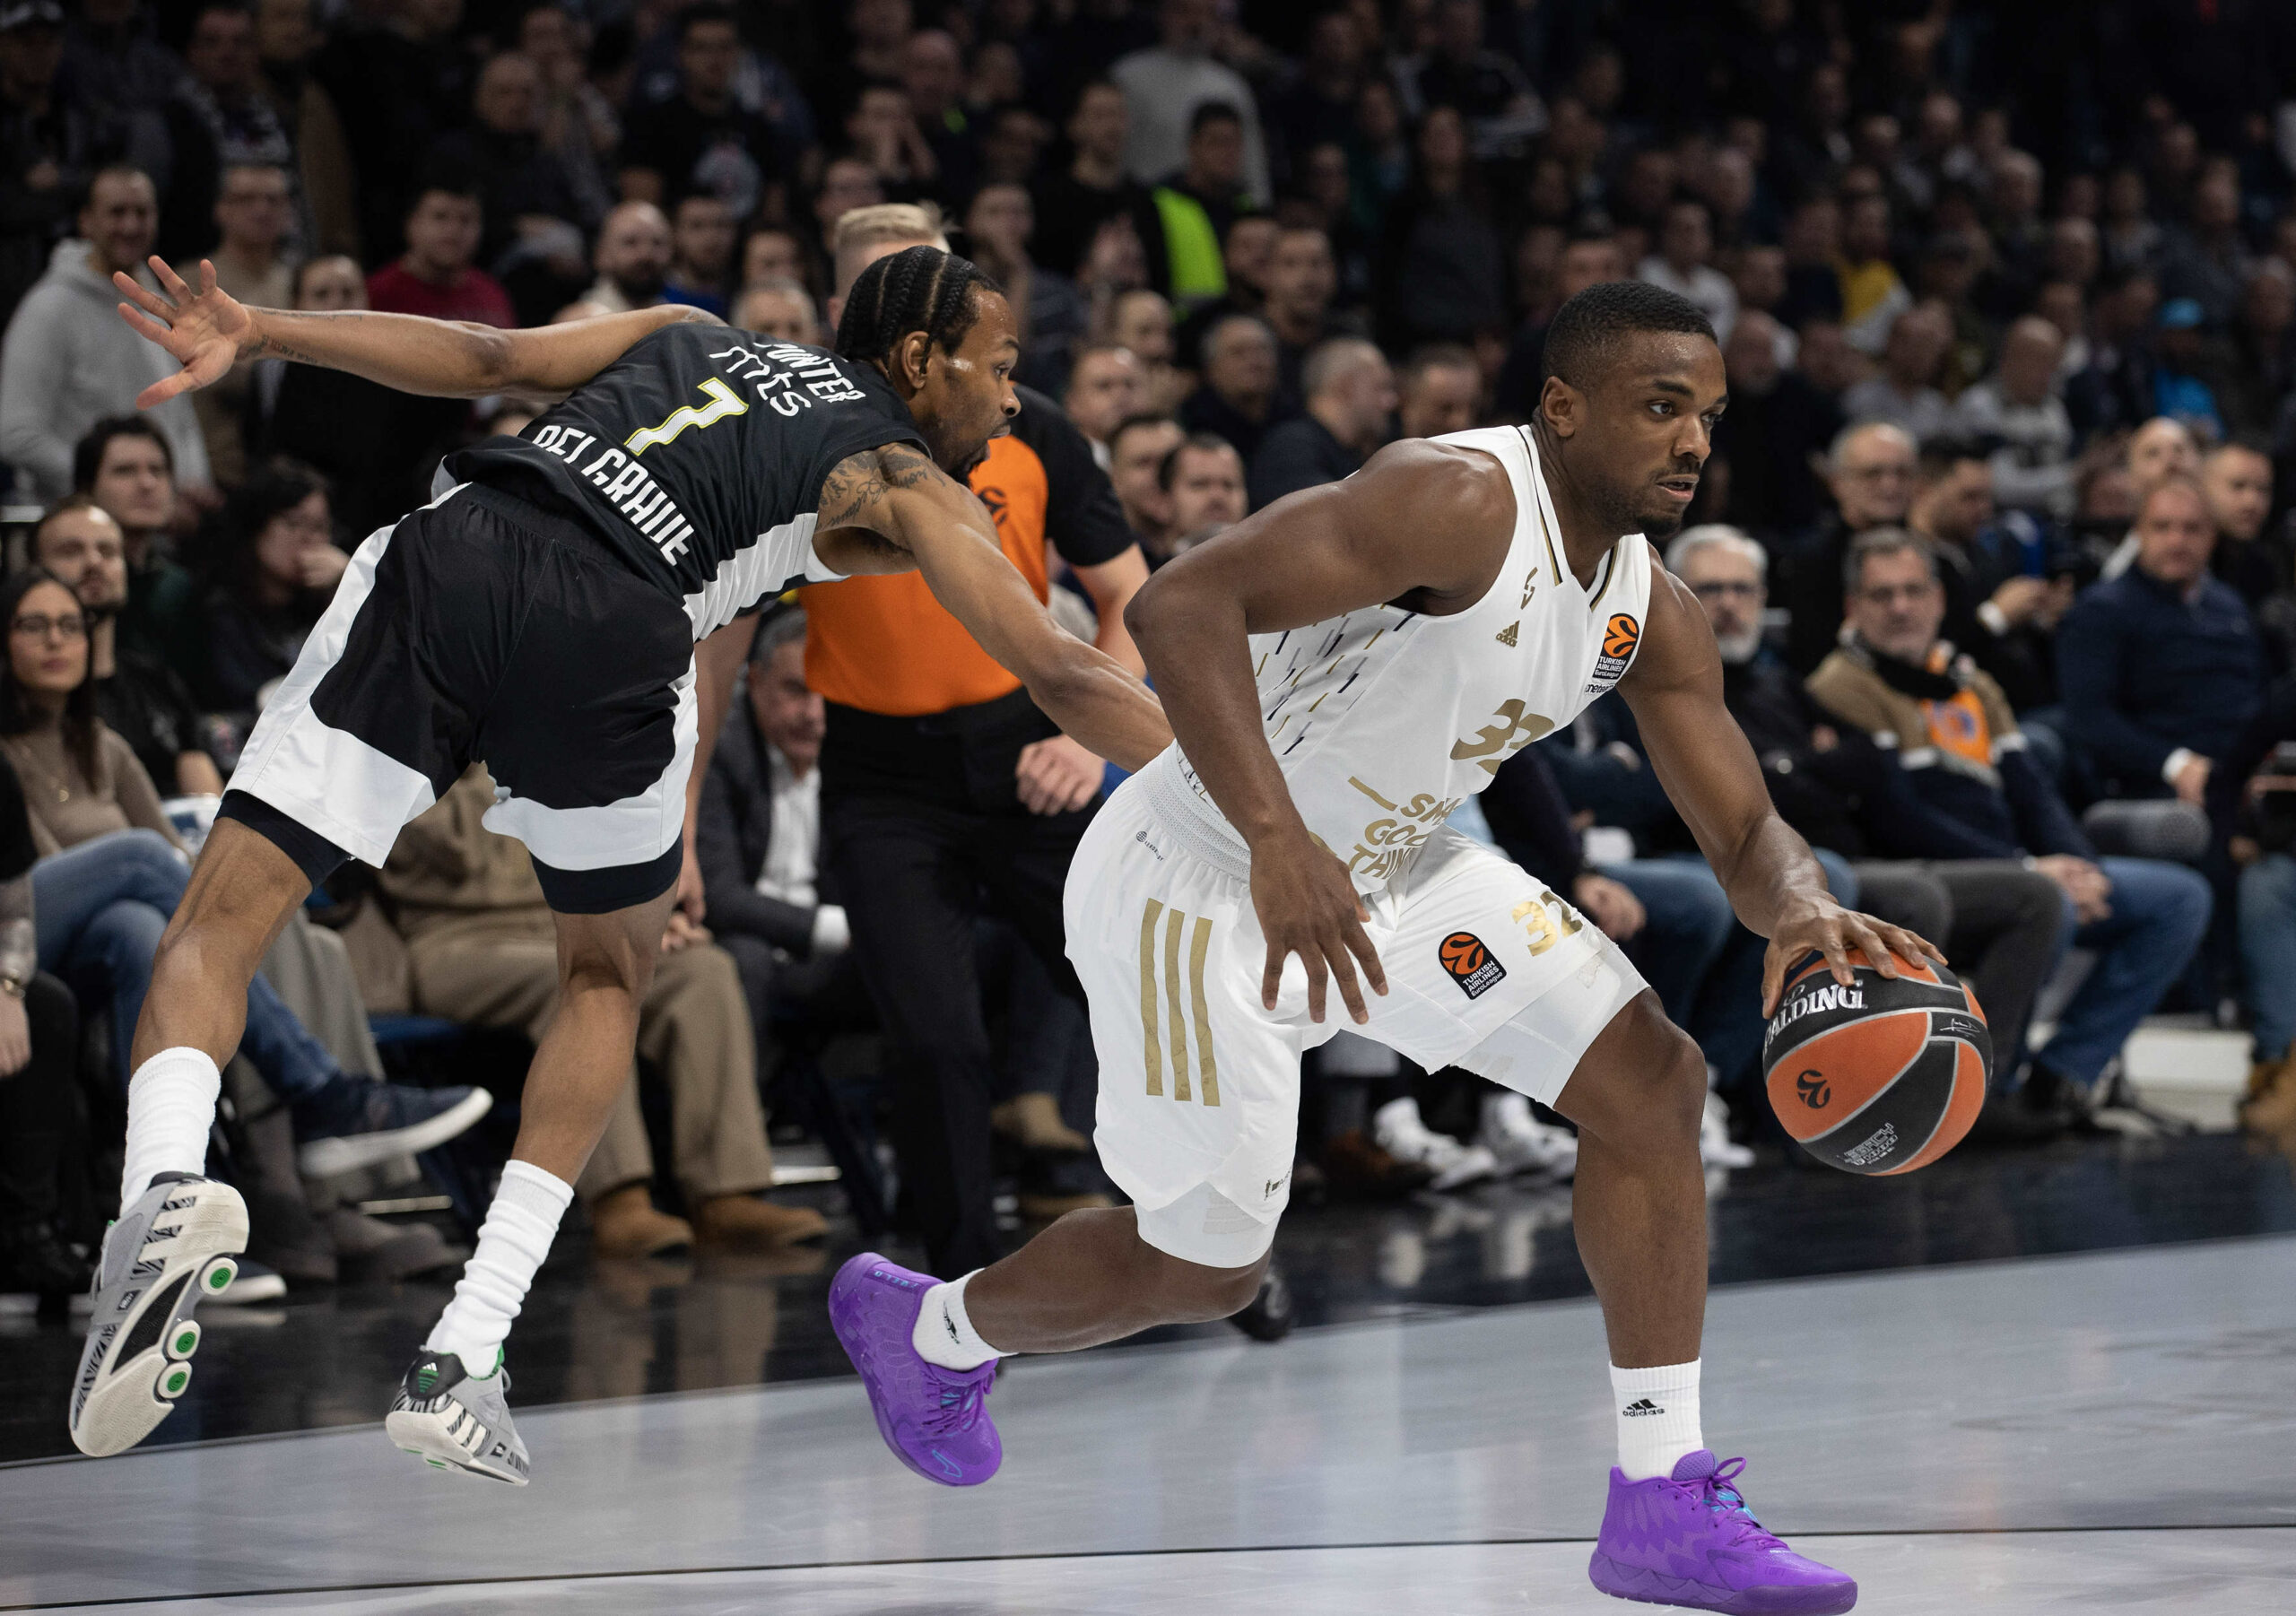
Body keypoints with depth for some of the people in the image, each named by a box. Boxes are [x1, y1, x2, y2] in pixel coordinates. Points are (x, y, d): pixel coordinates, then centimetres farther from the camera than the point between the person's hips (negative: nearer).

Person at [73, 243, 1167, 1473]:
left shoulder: (691, 339, 33)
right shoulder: (909, 482, 19)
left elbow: (486, 356, 19)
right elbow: (1061, 675, 11)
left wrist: (253, 334, 14)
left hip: (447, 553, 2)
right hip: (605, 633, -2)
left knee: (217, 925, 6)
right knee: (609, 977, 24)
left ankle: (164, 1179, -27)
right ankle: (461, 1358, 13)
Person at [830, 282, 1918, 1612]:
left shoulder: (1652, 614, -1)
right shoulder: (1460, 502, -28)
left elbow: (1748, 832, 4)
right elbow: (1181, 604, -36)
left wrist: (1799, 907, -22)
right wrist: (1279, 840, -45)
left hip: (1388, 867, 8)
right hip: (1202, 884, -8)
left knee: (1652, 1081, -4)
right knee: (1201, 1271, 2)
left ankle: (1664, 1503, -1)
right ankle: (928, 1327, 34)